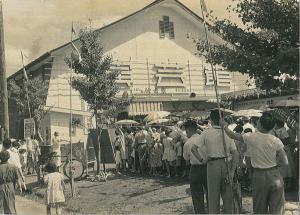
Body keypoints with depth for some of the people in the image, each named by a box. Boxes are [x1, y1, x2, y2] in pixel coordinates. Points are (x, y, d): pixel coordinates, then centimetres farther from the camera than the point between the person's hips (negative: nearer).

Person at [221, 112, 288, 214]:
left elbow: (232, 135, 4)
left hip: (259, 176, 0)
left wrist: (225, 126, 22)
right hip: (275, 175, 0)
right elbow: (285, 162, -9)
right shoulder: (276, 141, -10)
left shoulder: (250, 137, -10)